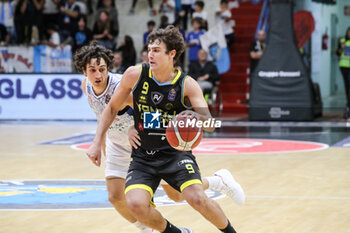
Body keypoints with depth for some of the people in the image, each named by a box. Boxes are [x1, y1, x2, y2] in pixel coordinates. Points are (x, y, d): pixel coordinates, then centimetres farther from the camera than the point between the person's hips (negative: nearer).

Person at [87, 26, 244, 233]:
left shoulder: (187, 85, -11)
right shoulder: (135, 75, -6)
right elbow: (112, 108, 7)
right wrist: (97, 143, 1)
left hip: (175, 152, -2)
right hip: (143, 155, 2)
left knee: (197, 198, -24)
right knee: (136, 204, -22)